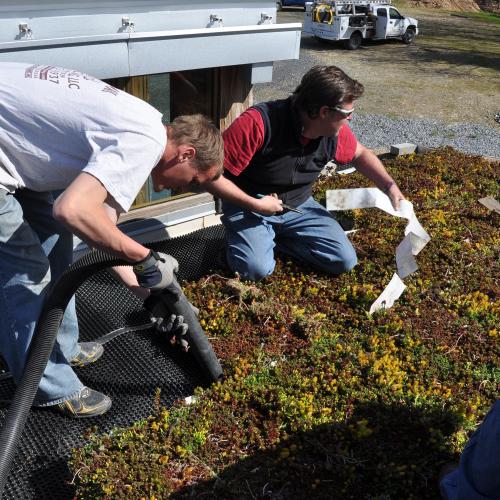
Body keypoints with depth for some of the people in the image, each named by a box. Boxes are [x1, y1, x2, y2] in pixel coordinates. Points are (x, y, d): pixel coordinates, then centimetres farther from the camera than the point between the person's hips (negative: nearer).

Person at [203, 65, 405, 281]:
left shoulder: (335, 130, -11)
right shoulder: (258, 123, -32)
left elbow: (360, 154, 12)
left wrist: (390, 186, 1)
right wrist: (255, 204, -28)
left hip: (299, 206, 5)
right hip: (249, 206, -5)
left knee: (344, 260, -5)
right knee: (257, 268, -29)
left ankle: (274, 237, 9)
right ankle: (239, 235, 5)